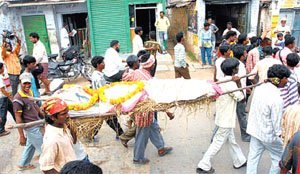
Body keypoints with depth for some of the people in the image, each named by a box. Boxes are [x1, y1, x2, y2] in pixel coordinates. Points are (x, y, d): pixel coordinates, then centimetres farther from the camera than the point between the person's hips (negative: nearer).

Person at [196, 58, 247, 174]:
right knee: (218, 143, 1)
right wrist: (238, 83, -12)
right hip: (226, 119, -9)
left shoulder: (223, 81, 4)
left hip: (224, 117, 9)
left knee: (231, 140, 22)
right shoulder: (231, 84, -23)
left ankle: (239, 161, 40)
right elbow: (241, 98, -14)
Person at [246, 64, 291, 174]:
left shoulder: (259, 88, -7)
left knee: (253, 157, 18)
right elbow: (276, 122, -19)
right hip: (268, 135, -6)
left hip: (254, 130, 6)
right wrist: (279, 134, -3)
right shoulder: (277, 99, -27)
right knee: (279, 159, 19)